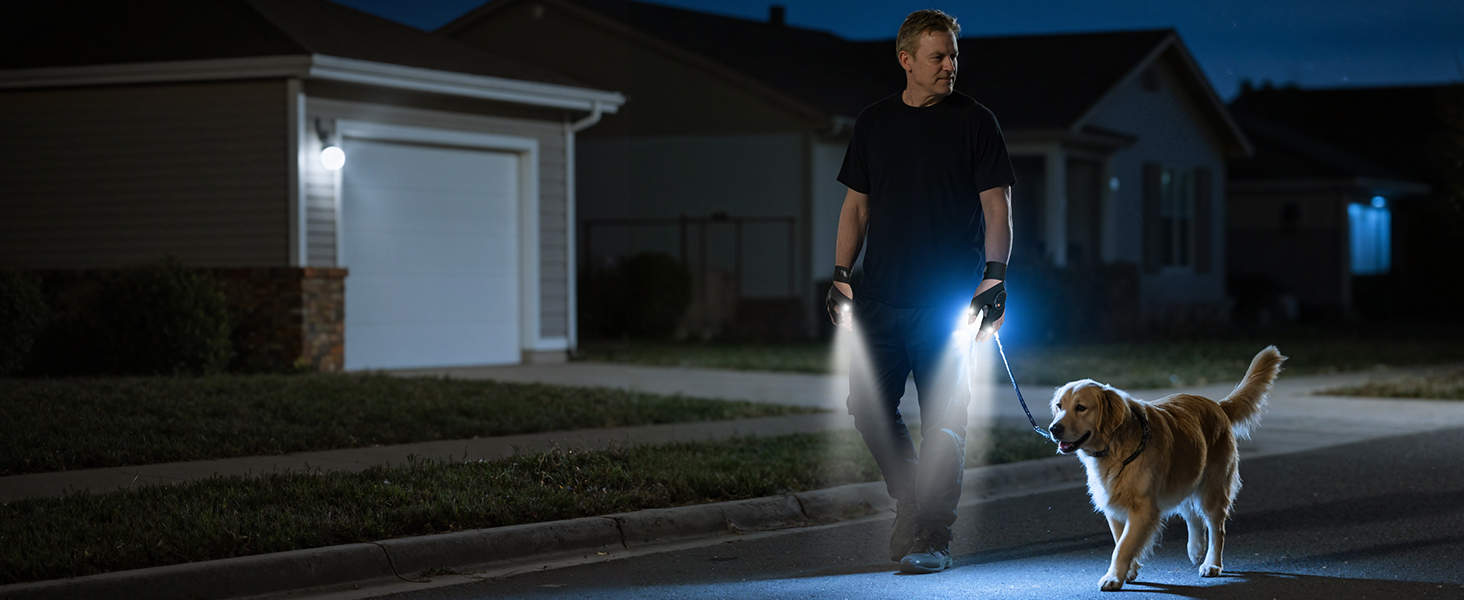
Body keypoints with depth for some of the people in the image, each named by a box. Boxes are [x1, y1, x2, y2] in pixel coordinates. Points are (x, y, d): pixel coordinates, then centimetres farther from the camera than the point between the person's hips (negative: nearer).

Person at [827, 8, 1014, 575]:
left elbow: (997, 206, -2)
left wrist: (994, 276, -13)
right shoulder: (874, 123, 11)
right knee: (869, 409, 0)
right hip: (882, 295, 4)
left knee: (943, 422, -4)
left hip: (950, 297, -3)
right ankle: (911, 502, 22)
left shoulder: (974, 121, 1)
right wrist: (841, 275, 7)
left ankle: (932, 538, 4)